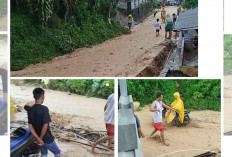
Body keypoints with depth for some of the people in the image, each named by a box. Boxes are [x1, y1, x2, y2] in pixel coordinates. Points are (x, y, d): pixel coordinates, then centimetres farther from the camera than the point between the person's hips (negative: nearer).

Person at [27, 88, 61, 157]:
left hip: (39, 138, 6)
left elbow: (30, 127, -4)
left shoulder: (30, 110, -3)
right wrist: (41, 138, -13)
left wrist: (38, 139, -7)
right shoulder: (44, 109, -23)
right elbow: (45, 126, -27)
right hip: (47, 138, -6)